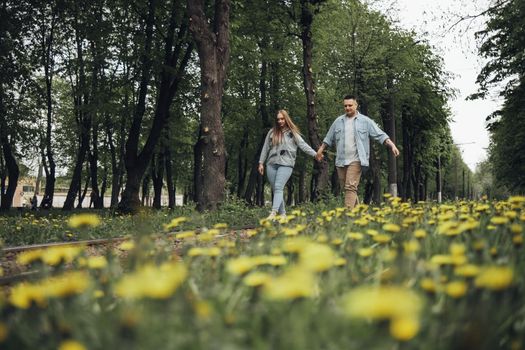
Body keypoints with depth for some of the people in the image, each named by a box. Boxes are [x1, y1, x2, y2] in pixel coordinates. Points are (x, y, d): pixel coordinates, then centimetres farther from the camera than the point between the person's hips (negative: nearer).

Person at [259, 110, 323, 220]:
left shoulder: (292, 133, 5)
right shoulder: (272, 132, 13)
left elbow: (303, 145, -3)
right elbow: (265, 148, 16)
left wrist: (315, 154, -15)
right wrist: (261, 163, 13)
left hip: (286, 164, -4)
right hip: (271, 164, 4)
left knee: (278, 188, -19)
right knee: (275, 190, 5)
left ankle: (273, 213, -28)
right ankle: (282, 214, 14)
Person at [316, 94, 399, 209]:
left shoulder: (365, 121, 1)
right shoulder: (338, 121, 12)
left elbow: (380, 135, -3)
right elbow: (329, 138, 23)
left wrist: (392, 146, -13)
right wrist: (321, 149, 28)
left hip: (356, 160, -5)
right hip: (341, 161, 5)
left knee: (351, 187, -15)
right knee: (345, 188, 9)